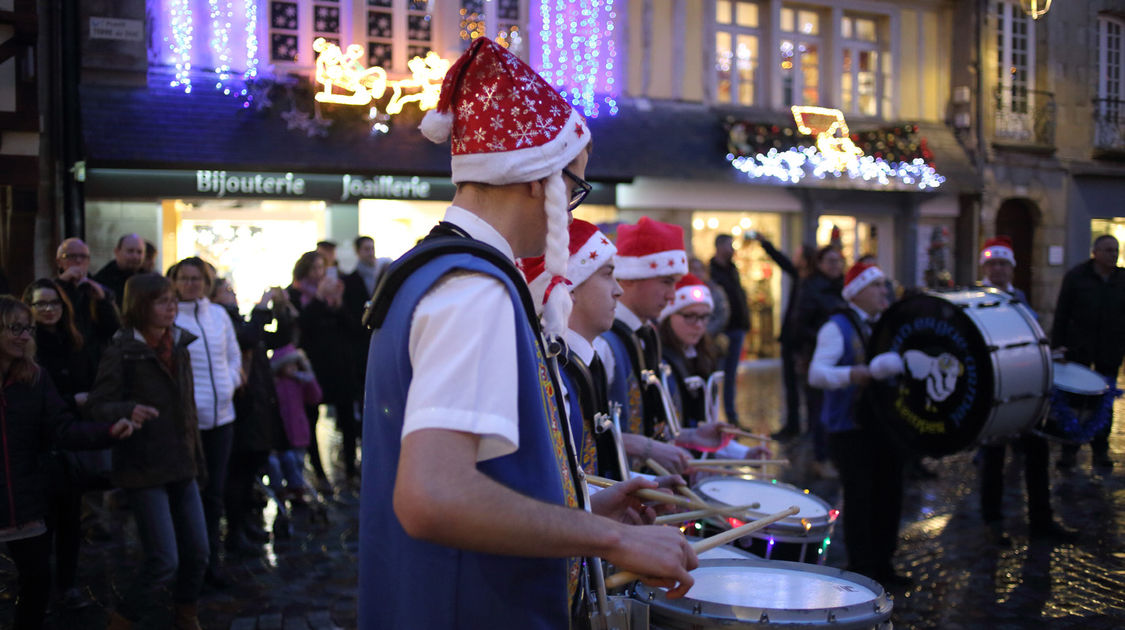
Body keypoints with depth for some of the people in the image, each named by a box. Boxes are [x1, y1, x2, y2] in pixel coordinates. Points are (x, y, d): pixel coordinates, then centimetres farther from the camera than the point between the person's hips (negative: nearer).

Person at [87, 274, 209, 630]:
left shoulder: (179, 348, 9)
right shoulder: (122, 352, -10)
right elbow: (98, 406, -14)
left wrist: (198, 460, 17)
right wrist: (128, 411, -35)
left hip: (181, 467, 6)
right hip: (145, 469, -6)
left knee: (197, 553, 8)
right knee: (164, 561, -8)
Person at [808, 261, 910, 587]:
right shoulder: (837, 327, -10)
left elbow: (897, 365, 28)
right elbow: (816, 373, -22)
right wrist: (852, 374, -39)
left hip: (885, 423, 7)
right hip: (850, 429, -7)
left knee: (888, 496, 10)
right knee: (859, 498, -4)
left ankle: (882, 565, 24)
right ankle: (859, 570, 8)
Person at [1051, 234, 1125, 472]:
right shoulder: (1076, 276, -3)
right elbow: (1061, 313, -2)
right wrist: (1057, 344, -7)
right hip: (1079, 348, -2)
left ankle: (1100, 450, 18)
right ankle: (1069, 450, 10)